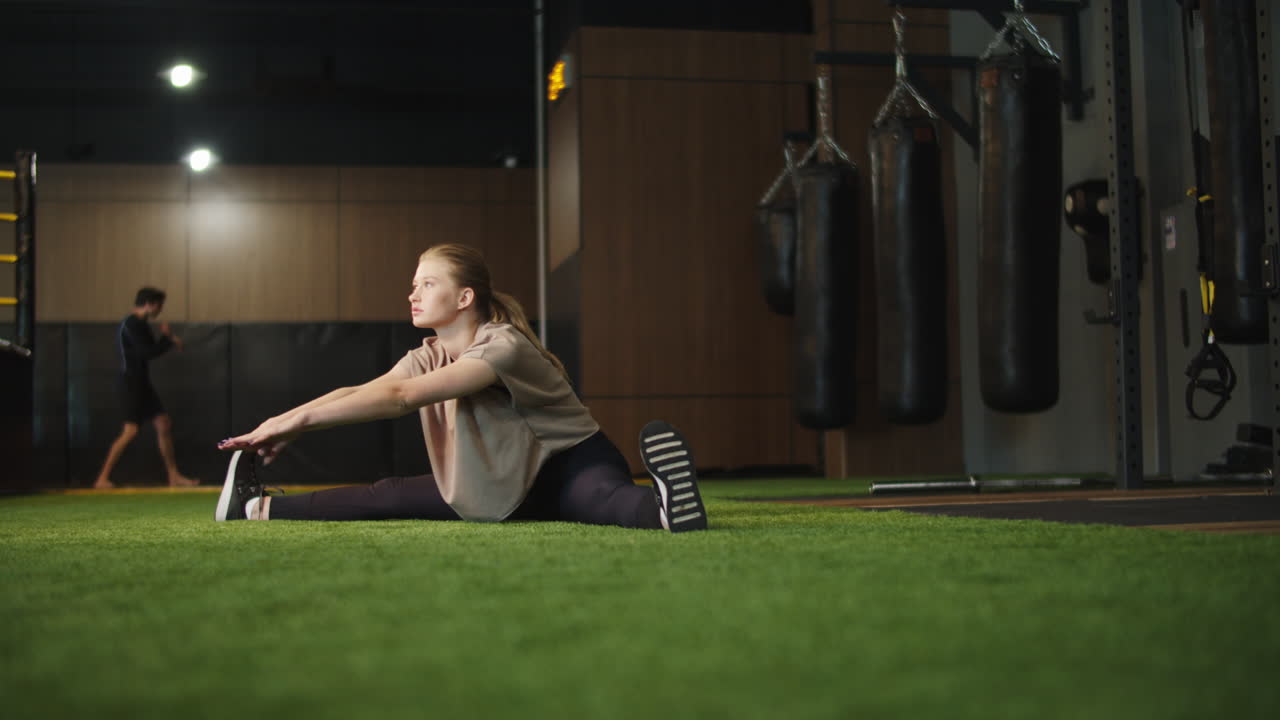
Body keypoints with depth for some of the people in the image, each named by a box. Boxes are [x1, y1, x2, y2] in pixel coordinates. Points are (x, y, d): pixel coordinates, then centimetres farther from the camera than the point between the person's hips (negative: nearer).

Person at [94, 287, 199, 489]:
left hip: (142, 383, 10)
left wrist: (167, 339, 0)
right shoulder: (132, 324, -15)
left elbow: (151, 350, 16)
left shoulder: (140, 324, 15)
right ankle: (102, 479, -8)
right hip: (131, 383, -10)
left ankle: (174, 476, 12)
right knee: (131, 430, -13)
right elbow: (149, 352, -20)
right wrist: (169, 339, -6)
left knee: (164, 424, 8)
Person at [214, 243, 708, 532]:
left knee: (604, 499, -43)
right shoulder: (429, 356, 0)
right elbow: (357, 392, -14)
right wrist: (283, 423, -30)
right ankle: (259, 509, 3)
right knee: (390, 497, 0)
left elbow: (402, 397, -34)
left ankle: (667, 509, -71)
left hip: (570, 467, -7)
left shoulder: (504, 347, -26)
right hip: (505, 488, 7)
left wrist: (299, 420, -35)